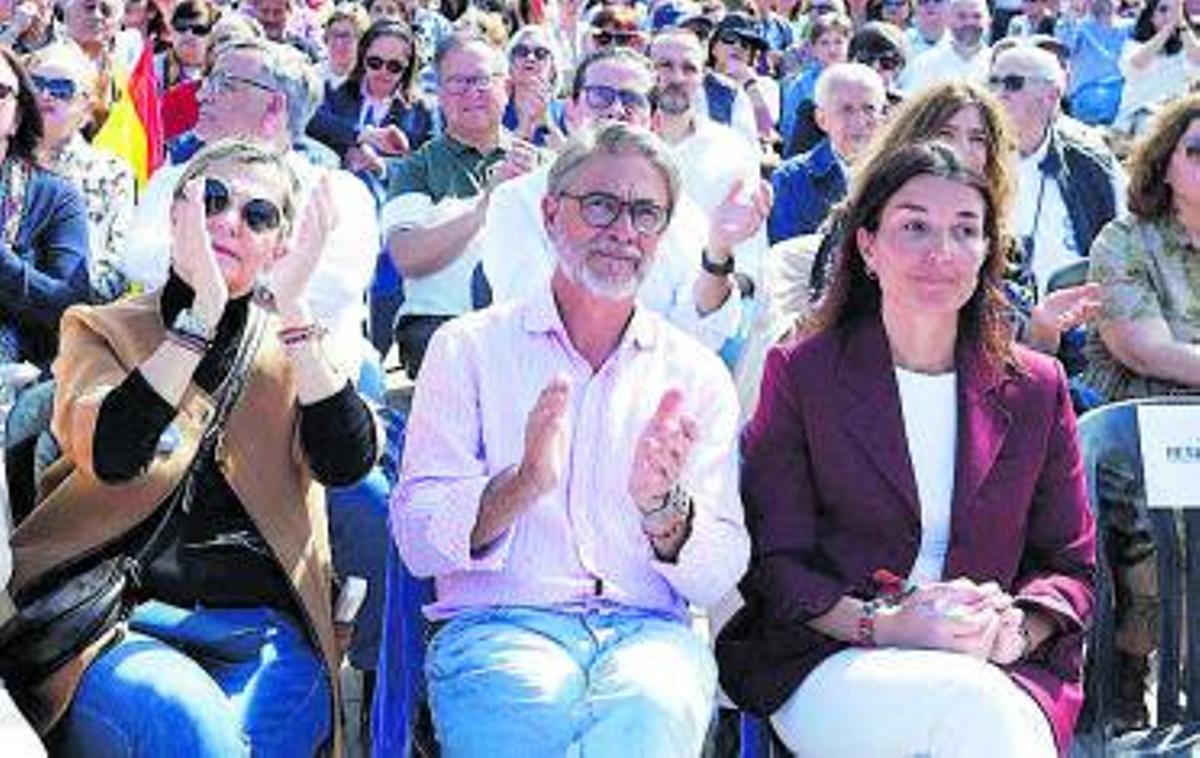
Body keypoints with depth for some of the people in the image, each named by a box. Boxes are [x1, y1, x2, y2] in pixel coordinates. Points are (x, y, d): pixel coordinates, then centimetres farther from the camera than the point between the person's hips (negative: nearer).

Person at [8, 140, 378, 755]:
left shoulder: (293, 346, 15)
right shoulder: (99, 329, 10)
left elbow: (347, 464, -5)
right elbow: (109, 456, -12)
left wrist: (293, 311, -12)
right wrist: (202, 310, -17)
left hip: (264, 634, 2)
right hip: (124, 622, -2)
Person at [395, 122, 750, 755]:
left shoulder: (697, 375, 15)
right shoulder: (469, 347, 10)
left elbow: (719, 578, 7)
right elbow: (416, 540, 0)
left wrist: (663, 506, -15)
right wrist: (521, 485, -20)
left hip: (648, 630, 2)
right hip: (498, 625, -1)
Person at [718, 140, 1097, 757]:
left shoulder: (1036, 389, 14)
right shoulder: (799, 373, 6)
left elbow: (1069, 564, 15)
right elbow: (773, 563, 2)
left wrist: (1015, 629, -8)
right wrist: (883, 626, -16)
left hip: (1002, 667, 2)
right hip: (827, 662, -2)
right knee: (973, 707, -34)